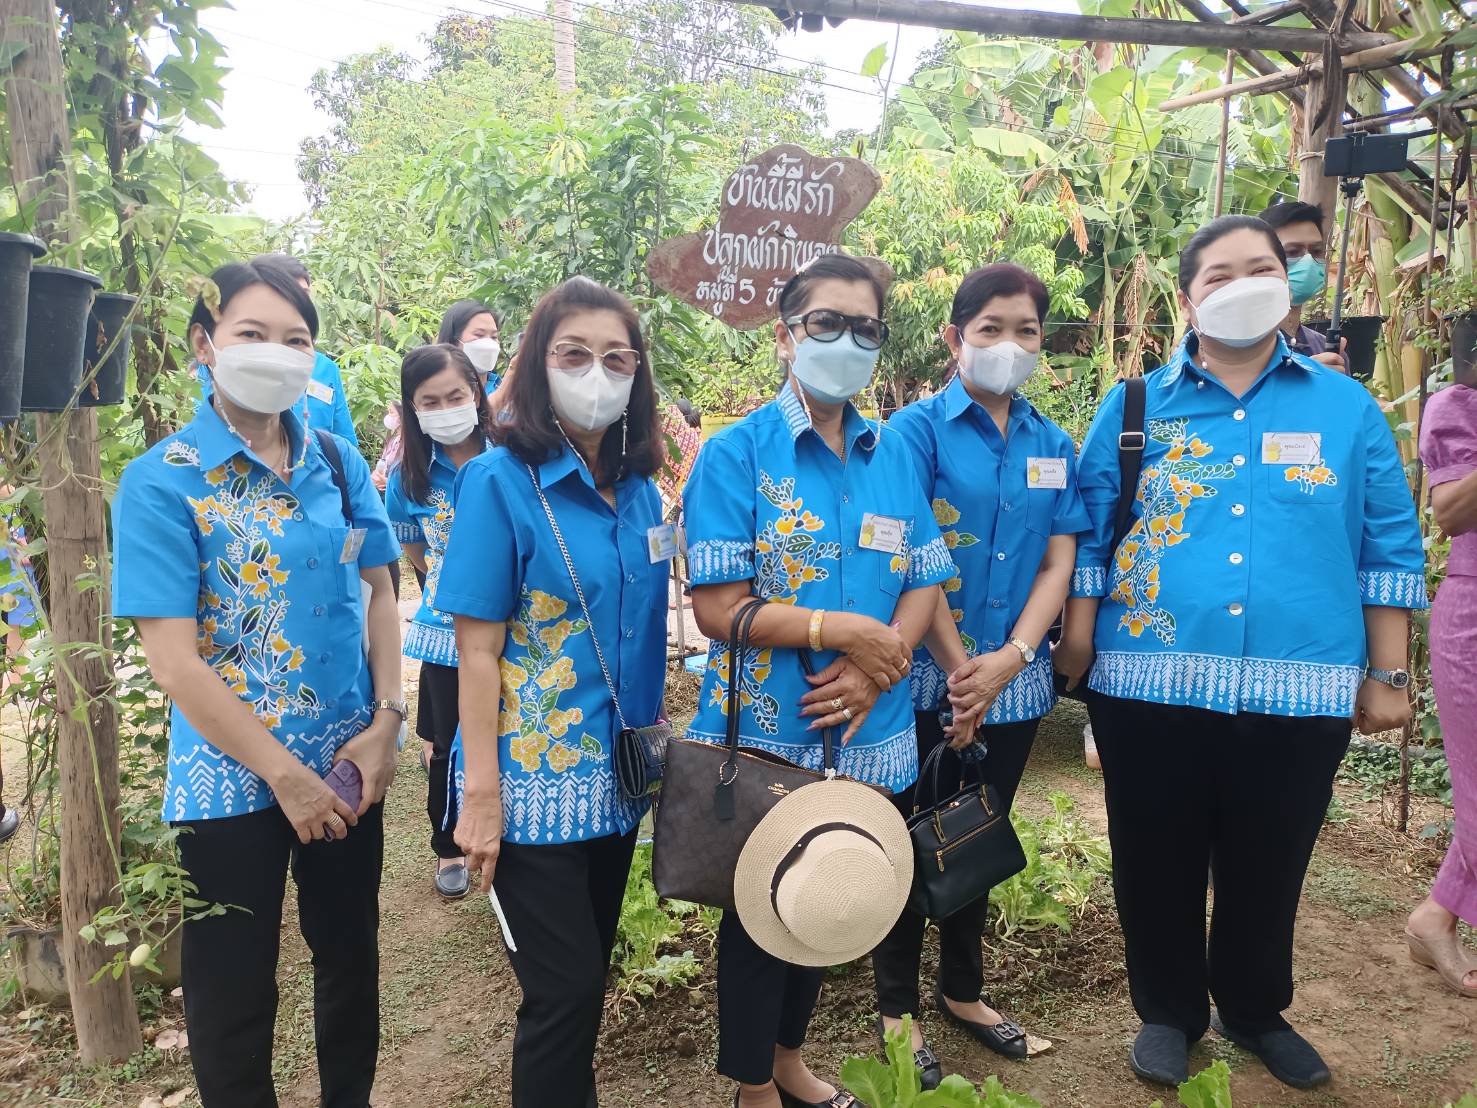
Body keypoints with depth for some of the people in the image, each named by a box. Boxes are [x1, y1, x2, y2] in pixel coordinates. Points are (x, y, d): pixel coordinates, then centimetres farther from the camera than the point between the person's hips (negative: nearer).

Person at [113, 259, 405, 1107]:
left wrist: (385, 721, -6)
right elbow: (175, 660, -15)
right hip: (231, 775, -4)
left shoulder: (338, 461, 1)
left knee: (352, 958, 19)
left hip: (348, 762, 4)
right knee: (233, 989, 13)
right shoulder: (161, 482, -12)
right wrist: (284, 773, -15)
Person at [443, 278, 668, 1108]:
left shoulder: (639, 487, 4)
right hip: (537, 780, -6)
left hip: (618, 774, 6)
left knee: (591, 974, 19)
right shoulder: (501, 480, -12)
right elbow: (478, 648, -14)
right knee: (563, 991, 1)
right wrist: (481, 791, -15)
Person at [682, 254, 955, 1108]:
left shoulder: (895, 455, 4)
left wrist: (879, 662, -16)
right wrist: (844, 630, -21)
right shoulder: (738, 453, -11)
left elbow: (926, 586, 2)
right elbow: (717, 607, -17)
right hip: (763, 734, -5)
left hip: (864, 735, 5)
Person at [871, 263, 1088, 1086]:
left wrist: (1008, 658, -12)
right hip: (927, 678, -4)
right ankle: (898, 1006, 26)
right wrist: (958, 670, -16)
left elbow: (1059, 562, 3)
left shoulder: (1053, 444, 6)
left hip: (1015, 683, 4)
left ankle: (963, 990, 37)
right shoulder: (919, 429, -7)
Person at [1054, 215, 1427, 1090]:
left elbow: (1390, 551, 6)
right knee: (1159, 868, 12)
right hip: (1152, 689, 0)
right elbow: (1089, 542, 4)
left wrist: (1387, 676, 3)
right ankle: (1169, 1013, 34)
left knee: (1268, 871, 16)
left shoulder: (1348, 408, 6)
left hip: (1300, 692, 1)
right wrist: (1076, 650, 0)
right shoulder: (1134, 408, 5)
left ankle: (1257, 1012, 40)